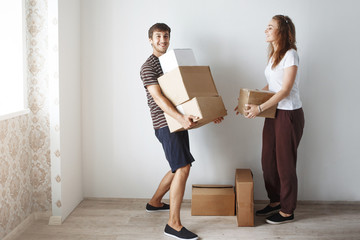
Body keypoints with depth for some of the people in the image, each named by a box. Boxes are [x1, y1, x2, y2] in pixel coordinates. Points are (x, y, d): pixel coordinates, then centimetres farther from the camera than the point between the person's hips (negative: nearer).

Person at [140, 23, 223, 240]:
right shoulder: (148, 67, -7)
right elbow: (159, 98, -21)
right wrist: (181, 118, -35)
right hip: (165, 124, -8)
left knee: (179, 168, 15)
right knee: (183, 168, -16)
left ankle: (155, 202, 36)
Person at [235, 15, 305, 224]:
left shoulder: (290, 55, -15)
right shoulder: (274, 55, 12)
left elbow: (285, 91, -19)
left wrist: (260, 108, -22)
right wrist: (249, 102, 14)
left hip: (289, 114, -9)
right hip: (274, 113, 9)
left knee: (285, 163, 1)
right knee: (268, 160, 13)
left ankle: (287, 211, 14)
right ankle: (275, 202, 29)